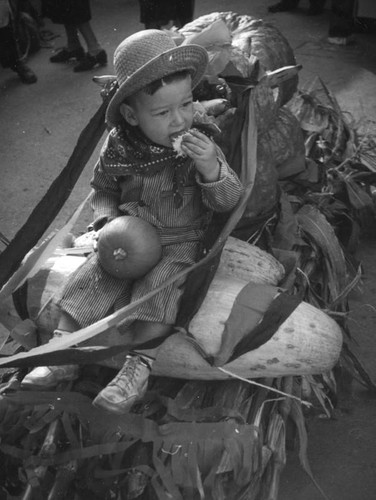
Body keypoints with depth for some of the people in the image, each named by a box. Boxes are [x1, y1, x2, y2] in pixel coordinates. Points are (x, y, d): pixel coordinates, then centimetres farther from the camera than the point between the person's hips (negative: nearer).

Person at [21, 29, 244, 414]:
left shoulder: (201, 146, -13)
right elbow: (103, 188, 9)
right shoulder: (117, 147, -8)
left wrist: (211, 169, -33)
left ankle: (136, 371, -10)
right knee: (88, 282, -9)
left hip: (178, 243, -3)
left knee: (154, 294, -23)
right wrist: (107, 219, -11)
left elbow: (229, 200, -13)